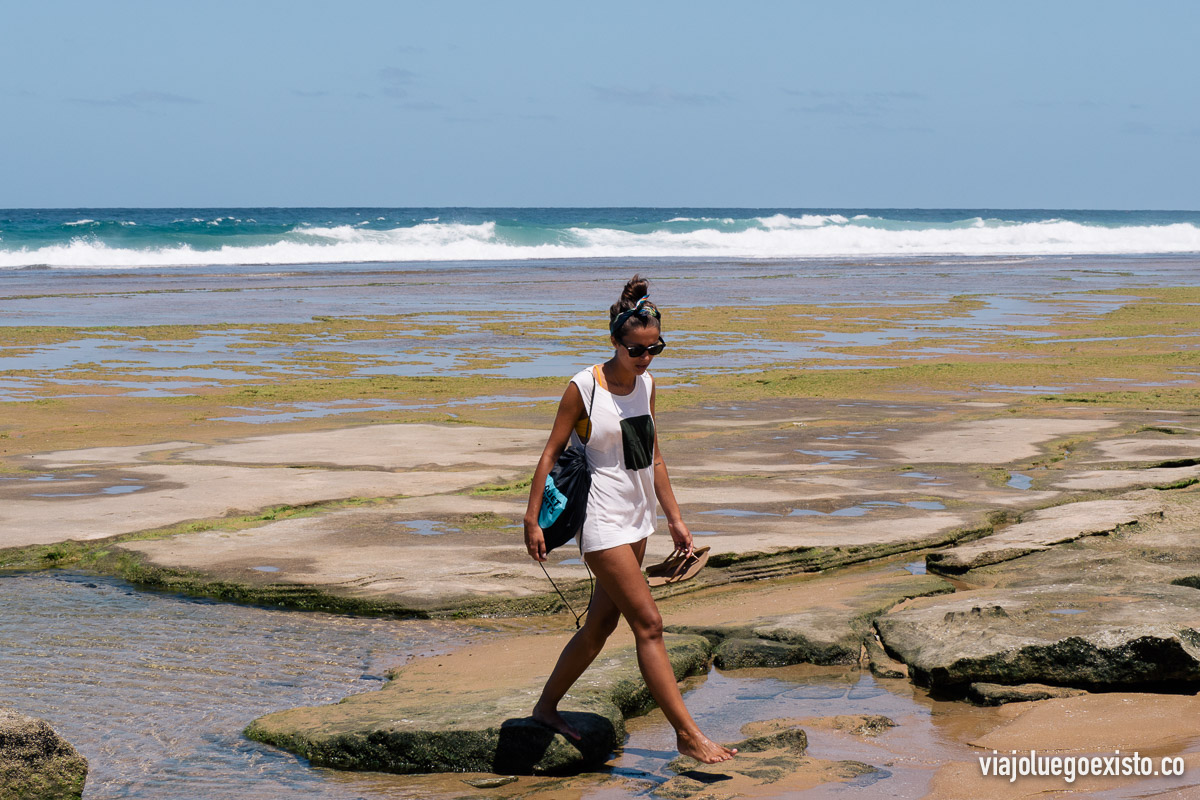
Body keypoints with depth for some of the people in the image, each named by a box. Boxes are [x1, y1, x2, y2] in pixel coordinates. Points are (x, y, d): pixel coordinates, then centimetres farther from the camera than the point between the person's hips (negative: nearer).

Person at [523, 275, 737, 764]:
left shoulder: (646, 385, 7)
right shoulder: (583, 388, -12)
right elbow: (551, 454, -6)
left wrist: (674, 518, 15)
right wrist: (532, 520, -6)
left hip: (636, 521, 8)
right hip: (603, 521, -8)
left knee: (601, 625, 14)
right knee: (648, 625, -9)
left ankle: (546, 708, 30)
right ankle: (687, 734, -7)